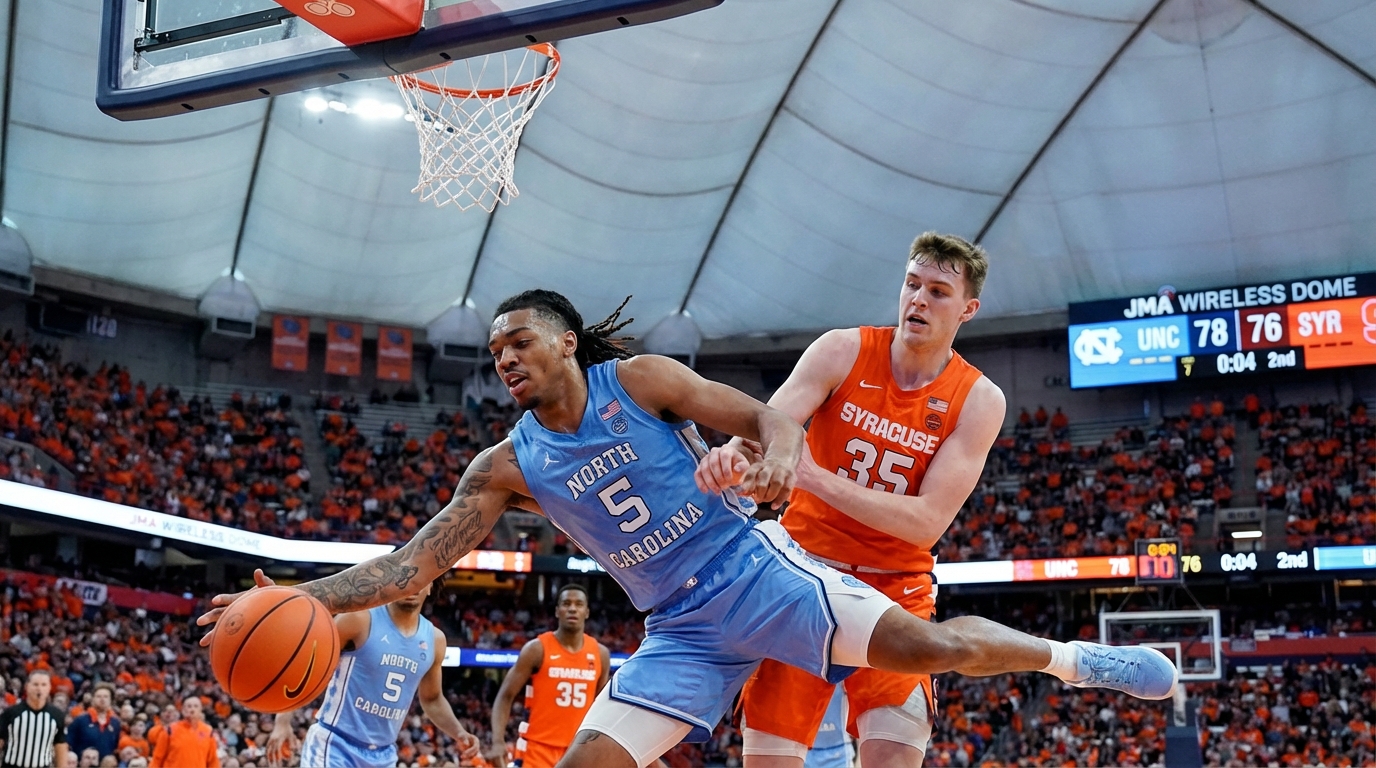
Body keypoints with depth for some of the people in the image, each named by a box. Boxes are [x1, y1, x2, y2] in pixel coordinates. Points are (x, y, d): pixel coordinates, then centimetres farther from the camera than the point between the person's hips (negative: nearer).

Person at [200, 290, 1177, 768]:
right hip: (683, 631, 4)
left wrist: (778, 452, -37)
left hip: (755, 569, -4)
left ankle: (1067, 658, 6)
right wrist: (299, 599, -16)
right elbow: (412, 564, -3)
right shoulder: (509, 467, 3)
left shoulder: (640, 380, -6)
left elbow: (765, 415, -11)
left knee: (923, 646, -20)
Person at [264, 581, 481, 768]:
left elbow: (432, 699, 21)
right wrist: (283, 721, -17)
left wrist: (458, 733, 4)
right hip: (334, 744, -6)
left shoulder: (434, 639, 7)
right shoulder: (359, 619, -10)